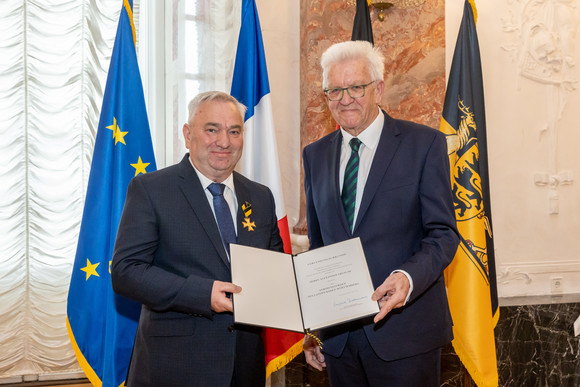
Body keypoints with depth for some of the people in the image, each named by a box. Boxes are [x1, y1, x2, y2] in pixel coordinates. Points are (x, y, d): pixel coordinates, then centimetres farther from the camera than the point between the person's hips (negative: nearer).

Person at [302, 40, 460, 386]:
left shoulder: (425, 143, -3)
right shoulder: (315, 155, 10)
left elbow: (443, 233, -7)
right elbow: (317, 244, 13)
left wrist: (408, 277, -26)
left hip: (405, 332, -3)